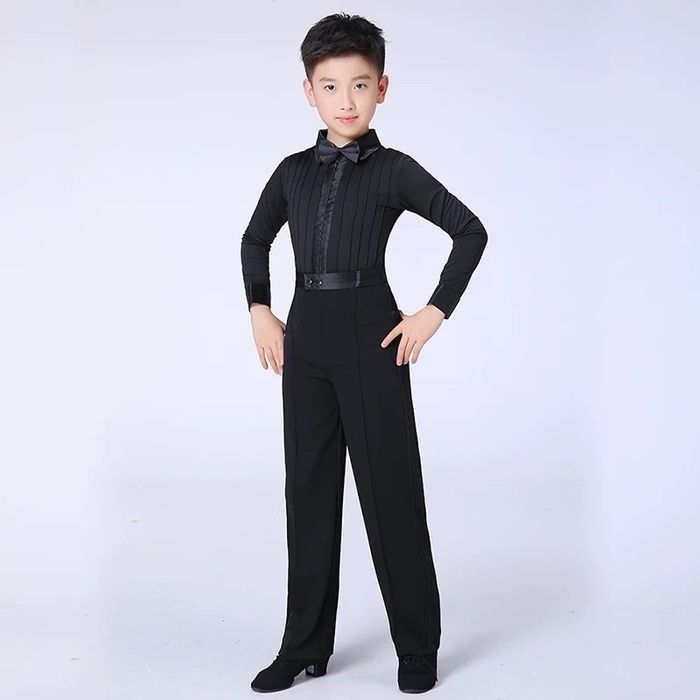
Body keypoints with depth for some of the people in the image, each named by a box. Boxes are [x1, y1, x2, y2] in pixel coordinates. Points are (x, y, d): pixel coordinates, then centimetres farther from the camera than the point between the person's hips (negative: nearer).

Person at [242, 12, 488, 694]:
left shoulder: (394, 170, -2)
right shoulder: (293, 171, 9)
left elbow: (471, 232, -2)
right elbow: (255, 241, 23)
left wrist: (434, 313, -7)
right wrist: (259, 311, 12)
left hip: (371, 337, -4)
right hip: (304, 338, 4)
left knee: (390, 490, 0)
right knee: (308, 490, 8)